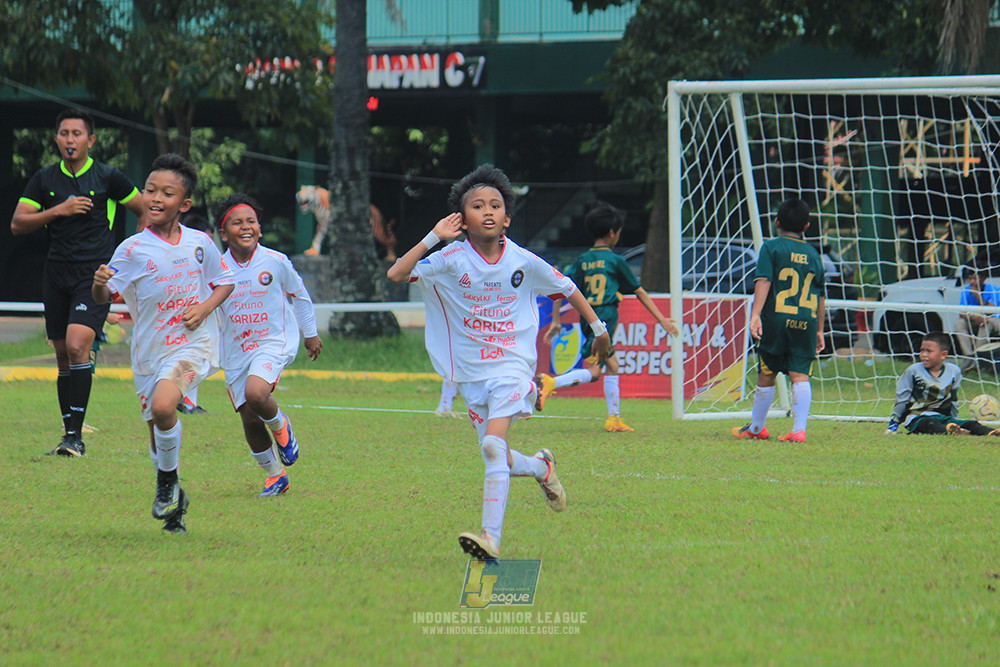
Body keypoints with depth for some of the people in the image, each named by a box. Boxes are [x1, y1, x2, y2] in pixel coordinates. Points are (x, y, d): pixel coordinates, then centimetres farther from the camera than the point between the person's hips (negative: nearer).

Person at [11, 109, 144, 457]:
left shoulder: (108, 177, -1)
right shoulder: (44, 179, 7)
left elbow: (146, 211, 10)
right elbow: (17, 224, 2)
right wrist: (58, 210, -10)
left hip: (96, 274, -4)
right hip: (56, 275, 4)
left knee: (77, 346, -20)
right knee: (63, 358, 7)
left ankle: (76, 436, -21)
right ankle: (69, 435, 15)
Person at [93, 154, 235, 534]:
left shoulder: (200, 243, -2)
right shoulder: (132, 249, -6)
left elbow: (224, 281, 13)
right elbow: (103, 297, -5)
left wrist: (204, 308, -6)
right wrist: (99, 283, -28)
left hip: (194, 343, -2)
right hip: (149, 351, 2)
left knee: (163, 405, -28)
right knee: (157, 432, 10)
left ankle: (169, 478, -5)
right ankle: (174, 503, 33)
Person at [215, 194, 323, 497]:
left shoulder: (276, 262, -7)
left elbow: (300, 295, 9)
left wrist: (311, 334, 16)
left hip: (274, 343, -3)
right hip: (236, 352, 3)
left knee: (256, 393, -31)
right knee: (250, 421, 3)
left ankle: (281, 427, 2)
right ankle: (274, 475, 23)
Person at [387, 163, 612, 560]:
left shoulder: (522, 261, -4)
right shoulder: (452, 260, -6)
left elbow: (566, 288, 13)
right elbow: (396, 274, -17)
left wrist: (598, 327, 17)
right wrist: (434, 238, -21)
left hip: (512, 366, -2)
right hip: (471, 372, 2)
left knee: (494, 445, -22)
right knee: (500, 462, 7)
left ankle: (491, 536, -26)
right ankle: (541, 467, 41)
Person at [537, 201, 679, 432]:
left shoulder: (582, 261, 11)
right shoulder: (615, 261, -3)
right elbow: (639, 292, 2)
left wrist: (556, 321, 13)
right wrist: (661, 319, 8)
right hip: (605, 317, -7)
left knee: (612, 366, 19)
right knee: (593, 371, -13)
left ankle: (614, 419, 19)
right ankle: (551, 383, -32)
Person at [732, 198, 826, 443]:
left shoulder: (771, 247, 2)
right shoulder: (813, 255, 13)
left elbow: (763, 282, -11)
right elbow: (820, 296, 16)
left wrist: (755, 314, -18)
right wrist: (819, 331, 23)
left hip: (776, 320, -2)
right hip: (806, 322, 2)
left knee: (766, 376, 8)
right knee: (800, 375, 0)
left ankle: (757, 427, 23)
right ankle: (799, 429, -11)